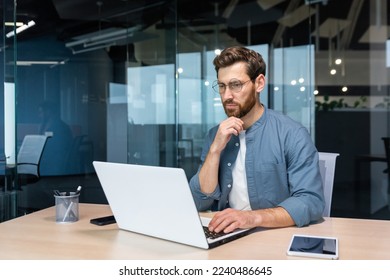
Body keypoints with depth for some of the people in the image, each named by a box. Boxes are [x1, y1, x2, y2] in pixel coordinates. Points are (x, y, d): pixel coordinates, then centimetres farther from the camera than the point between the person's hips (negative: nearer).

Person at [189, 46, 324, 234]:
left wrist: (253, 217, -30)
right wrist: (215, 150, -13)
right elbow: (199, 203, 0)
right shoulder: (215, 136, 5)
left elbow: (312, 201, -17)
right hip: (225, 235, 2)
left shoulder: (292, 134, -9)